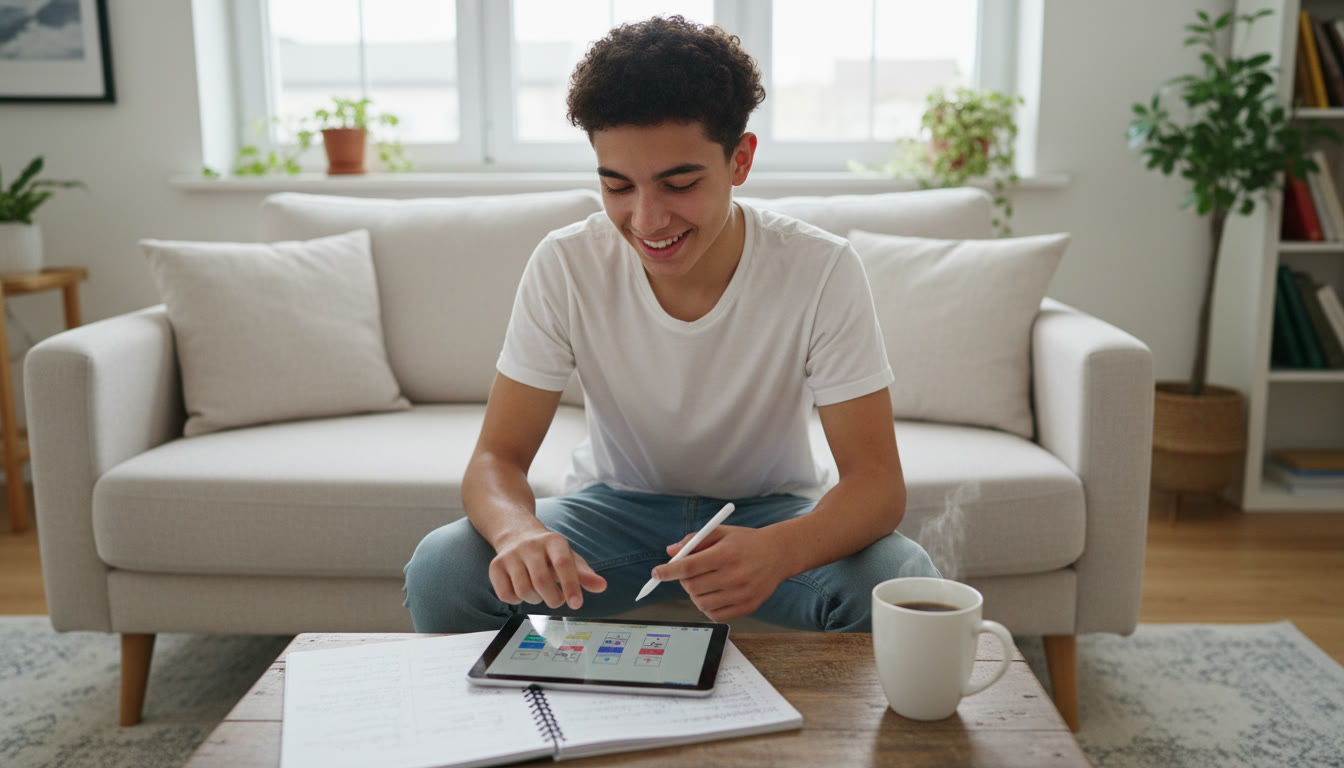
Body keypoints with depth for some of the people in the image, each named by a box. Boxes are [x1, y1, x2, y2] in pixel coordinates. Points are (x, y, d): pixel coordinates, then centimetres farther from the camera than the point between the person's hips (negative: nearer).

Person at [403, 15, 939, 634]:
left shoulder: (822, 272, -21)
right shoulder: (564, 267, -17)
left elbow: (876, 480, -23)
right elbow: (497, 456, -15)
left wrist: (778, 550, -46)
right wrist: (519, 531, -41)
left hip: (771, 509, -1)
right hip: (616, 506, 1)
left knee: (903, 586, -32)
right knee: (439, 571, -24)